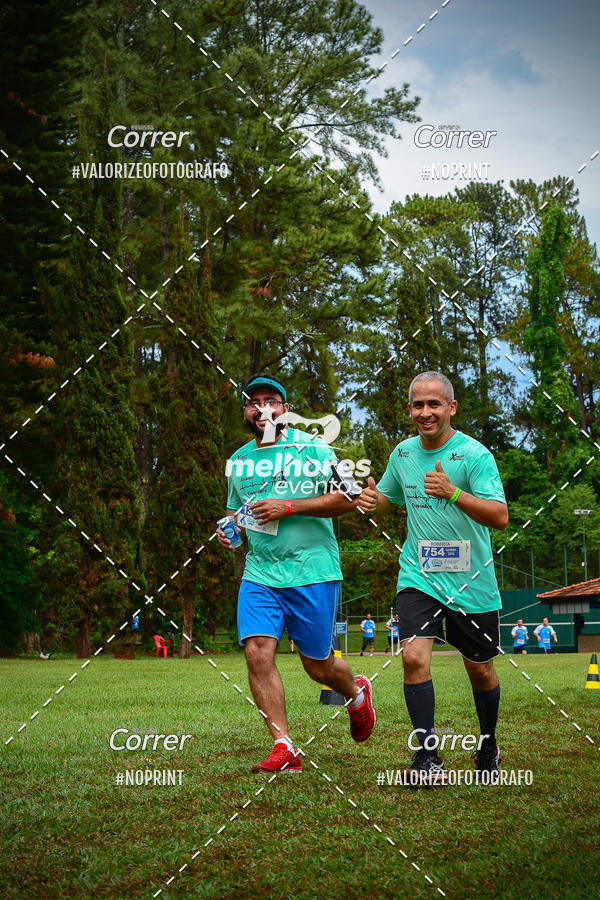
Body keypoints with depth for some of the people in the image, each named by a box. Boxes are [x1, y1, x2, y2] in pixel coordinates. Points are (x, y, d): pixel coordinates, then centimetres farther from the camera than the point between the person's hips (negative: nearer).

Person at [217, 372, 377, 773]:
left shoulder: (311, 449, -4)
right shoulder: (239, 460, 14)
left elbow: (347, 499, -10)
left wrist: (287, 507, -16)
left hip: (312, 570, -4)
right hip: (260, 572, 4)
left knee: (318, 665, 3)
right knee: (258, 652, -14)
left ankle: (357, 692, 38)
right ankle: (284, 748, -9)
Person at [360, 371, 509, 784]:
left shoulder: (475, 454, -13)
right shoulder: (403, 453, 4)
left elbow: (500, 516, -23)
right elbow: (386, 501, 21)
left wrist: (452, 493, -37)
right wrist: (371, 500, -4)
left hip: (472, 581, -2)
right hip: (419, 576, 3)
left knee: (481, 670, 12)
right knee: (414, 657, -18)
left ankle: (488, 746, 37)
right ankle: (426, 754, -7)